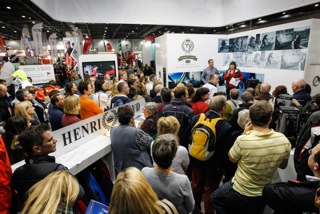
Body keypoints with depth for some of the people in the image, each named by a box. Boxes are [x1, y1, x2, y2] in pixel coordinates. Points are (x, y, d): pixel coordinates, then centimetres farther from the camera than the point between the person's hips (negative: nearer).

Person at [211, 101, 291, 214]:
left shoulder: (243, 140, -33)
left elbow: (231, 158, -10)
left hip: (240, 192, -4)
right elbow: (283, 166, 2)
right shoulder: (284, 141, -19)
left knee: (215, 197, 25)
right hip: (264, 194, 4)